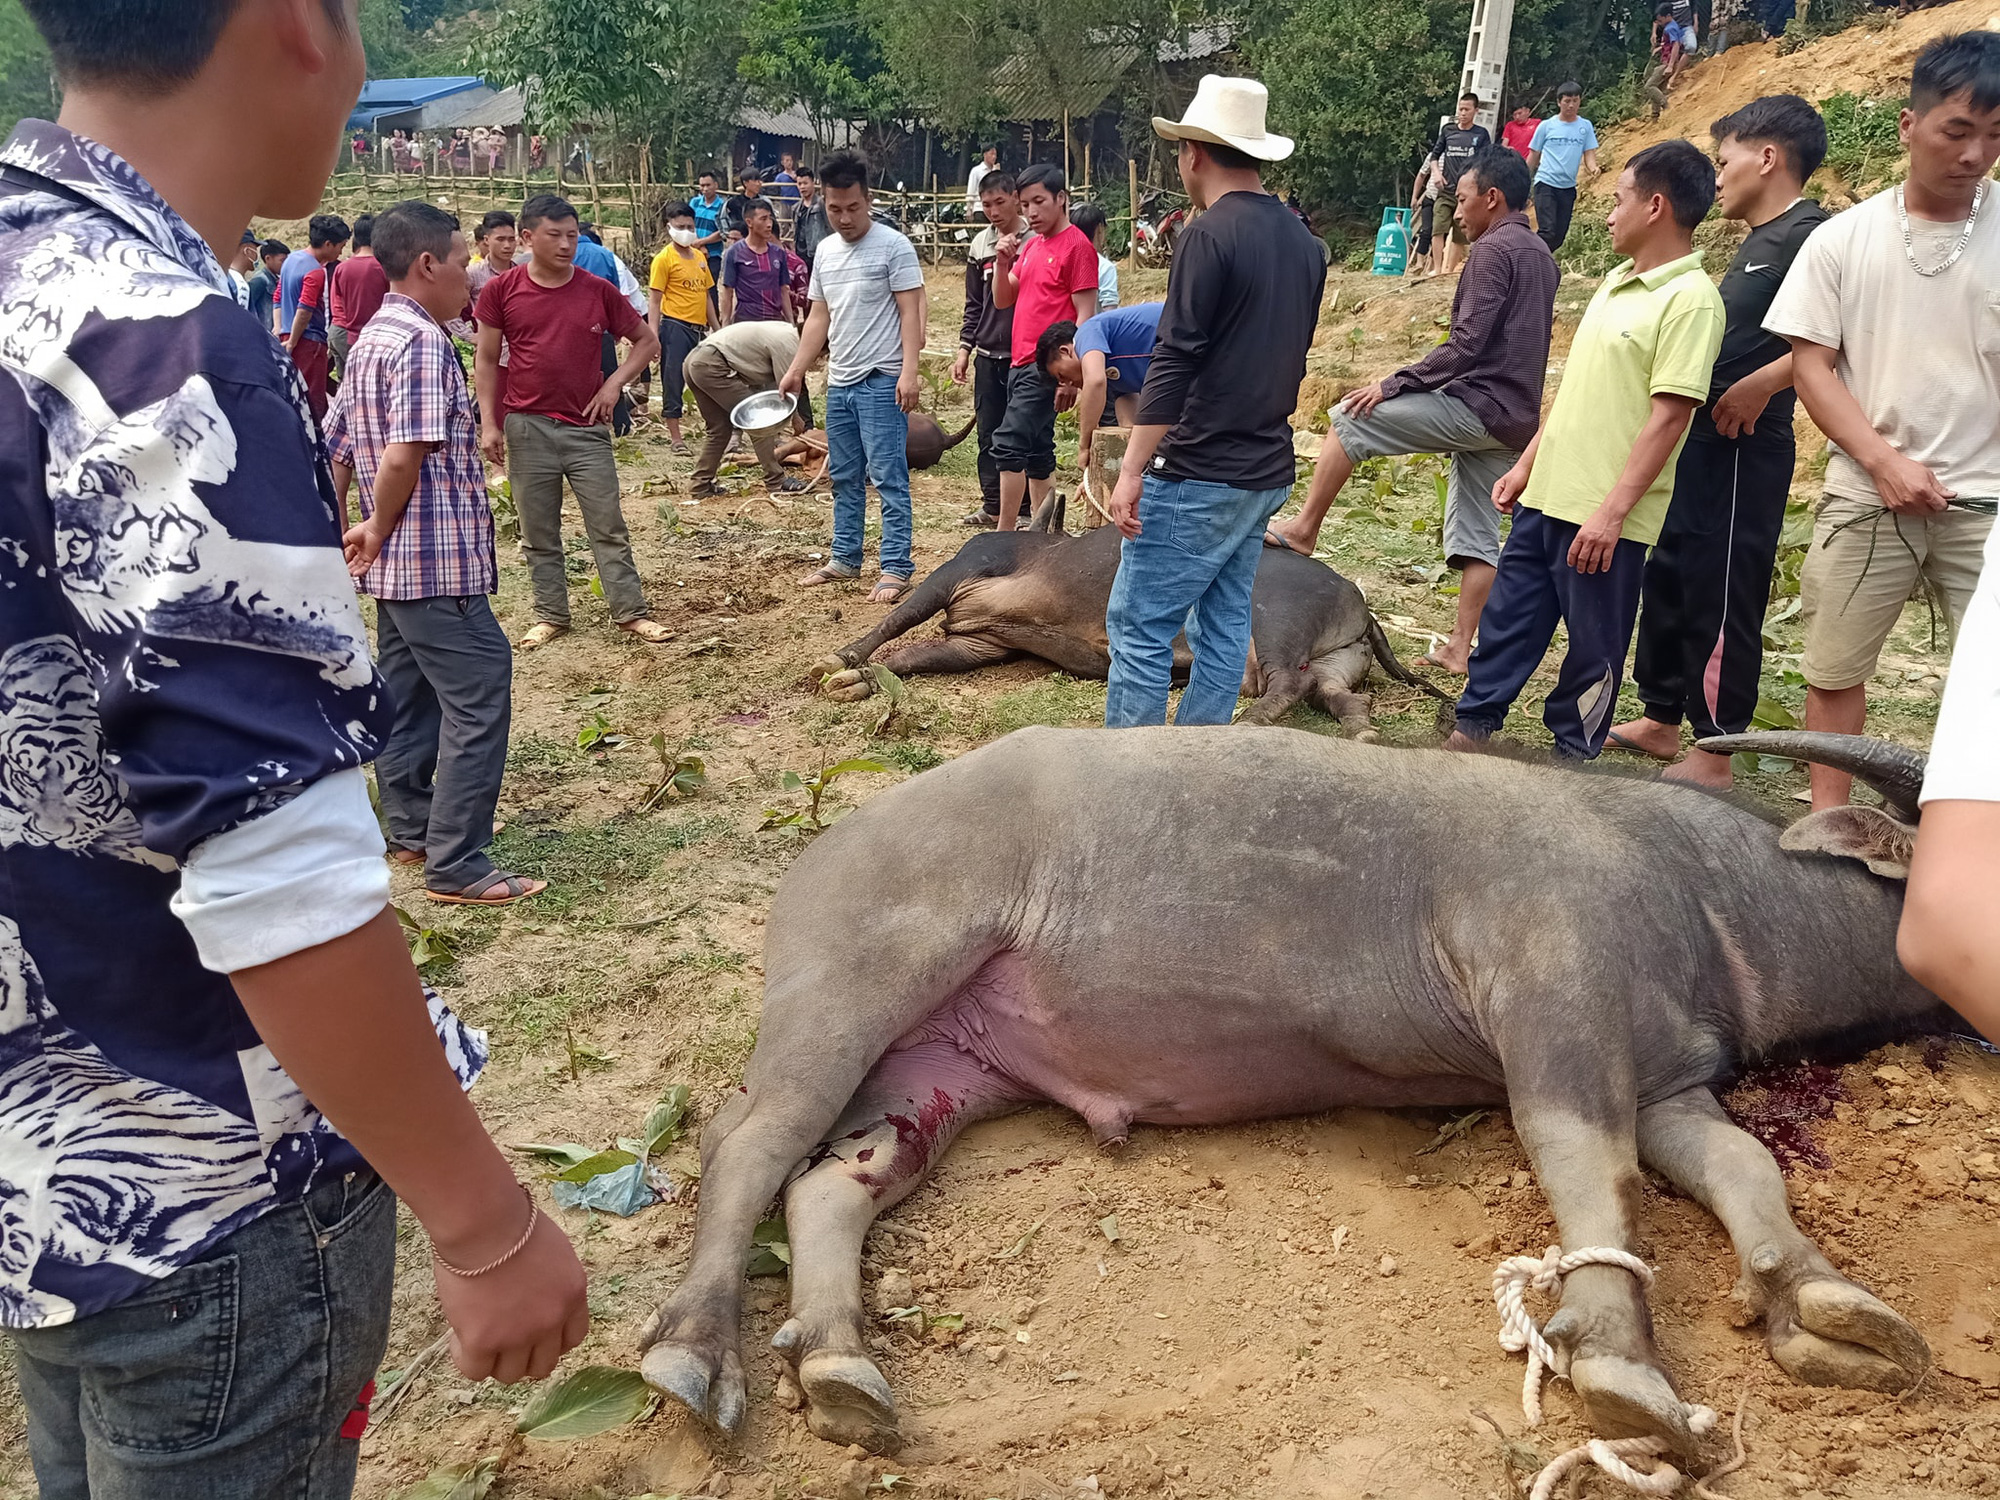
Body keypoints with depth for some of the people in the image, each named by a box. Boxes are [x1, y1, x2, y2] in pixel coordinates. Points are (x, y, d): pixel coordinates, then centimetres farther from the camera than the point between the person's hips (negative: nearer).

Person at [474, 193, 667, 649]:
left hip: (586, 427, 0)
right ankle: (551, 615, 19)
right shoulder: (502, 290, -2)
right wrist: (489, 423, -3)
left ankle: (631, 612, 9)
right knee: (538, 533, 8)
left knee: (608, 526, 3)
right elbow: (487, 361, 4)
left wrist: (614, 383, -4)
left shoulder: (599, 291, 0)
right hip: (527, 427, 0)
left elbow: (647, 341, 9)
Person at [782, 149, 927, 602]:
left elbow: (911, 312, -12)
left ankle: (896, 569, -3)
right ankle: (845, 559, 24)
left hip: (882, 382, -7)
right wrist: (795, 370, 15)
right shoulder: (825, 251, 13)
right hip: (839, 382, 7)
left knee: (888, 478, -7)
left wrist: (910, 370, -20)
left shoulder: (892, 245, -8)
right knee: (845, 479, 14)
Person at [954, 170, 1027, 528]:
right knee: (988, 432, 8)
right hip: (987, 355, 5)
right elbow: (974, 304, 15)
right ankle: (992, 505, 17)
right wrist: (964, 348, 10)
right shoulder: (979, 245, 10)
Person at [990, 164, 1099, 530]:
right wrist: (1002, 263, 0)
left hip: (1046, 365, -9)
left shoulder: (1077, 247, -9)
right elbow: (1003, 300, 18)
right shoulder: (1030, 245, 17)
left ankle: (1004, 533, -10)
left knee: (1009, 444, -15)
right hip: (1021, 362, 9)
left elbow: (1085, 314, -13)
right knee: (1036, 452, 12)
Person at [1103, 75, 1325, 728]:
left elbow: (1174, 363, -19)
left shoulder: (1209, 235, -13)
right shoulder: (1302, 240, 12)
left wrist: (1132, 470, -19)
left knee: (1139, 626, -3)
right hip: (1265, 472, 9)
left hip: (1198, 475, -9)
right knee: (1223, 626, 12)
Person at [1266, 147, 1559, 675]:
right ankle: (1459, 647, 9)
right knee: (1475, 535, 9)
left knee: (1348, 420, -6)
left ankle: (1304, 528, -2)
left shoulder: (1494, 250, -10)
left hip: (1477, 406, -10)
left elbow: (1466, 345, -19)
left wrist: (1393, 385, -15)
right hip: (1515, 419, 10)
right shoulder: (1540, 254, 20)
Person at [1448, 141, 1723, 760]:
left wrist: (1612, 509, -23)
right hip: (1548, 494, 8)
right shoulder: (1618, 281, 14)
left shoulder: (1689, 299, -14)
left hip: (1606, 517, -8)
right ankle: (1472, 731, 25)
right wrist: (1526, 465, 19)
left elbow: (1668, 416, -19)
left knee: (1595, 645, 6)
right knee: (1507, 617, 13)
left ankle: (1571, 760, 19)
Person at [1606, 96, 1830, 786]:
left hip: (1743, 451, -10)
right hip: (1701, 444, 10)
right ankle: (1661, 718, 28)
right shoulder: (1761, 239, 18)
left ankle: (1713, 754, 5)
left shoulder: (1809, 235, -13)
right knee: (1666, 580, 16)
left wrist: (1757, 387, -26)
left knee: (1721, 597, -4)